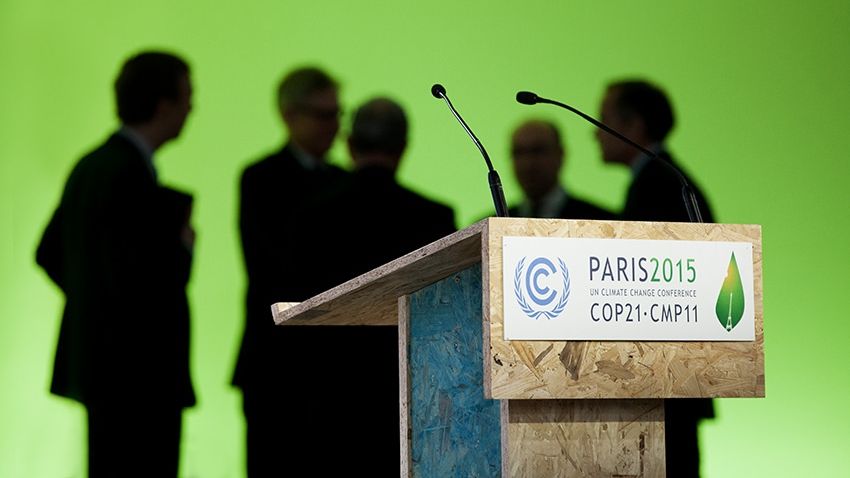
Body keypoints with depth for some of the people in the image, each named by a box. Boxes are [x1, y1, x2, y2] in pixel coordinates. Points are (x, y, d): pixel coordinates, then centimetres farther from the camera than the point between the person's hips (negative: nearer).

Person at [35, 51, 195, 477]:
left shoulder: (91, 165, 10)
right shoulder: (130, 175, -20)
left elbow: (49, 254, 19)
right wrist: (182, 248, -8)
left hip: (96, 358, 10)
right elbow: (136, 285, -25)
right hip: (138, 373, -10)